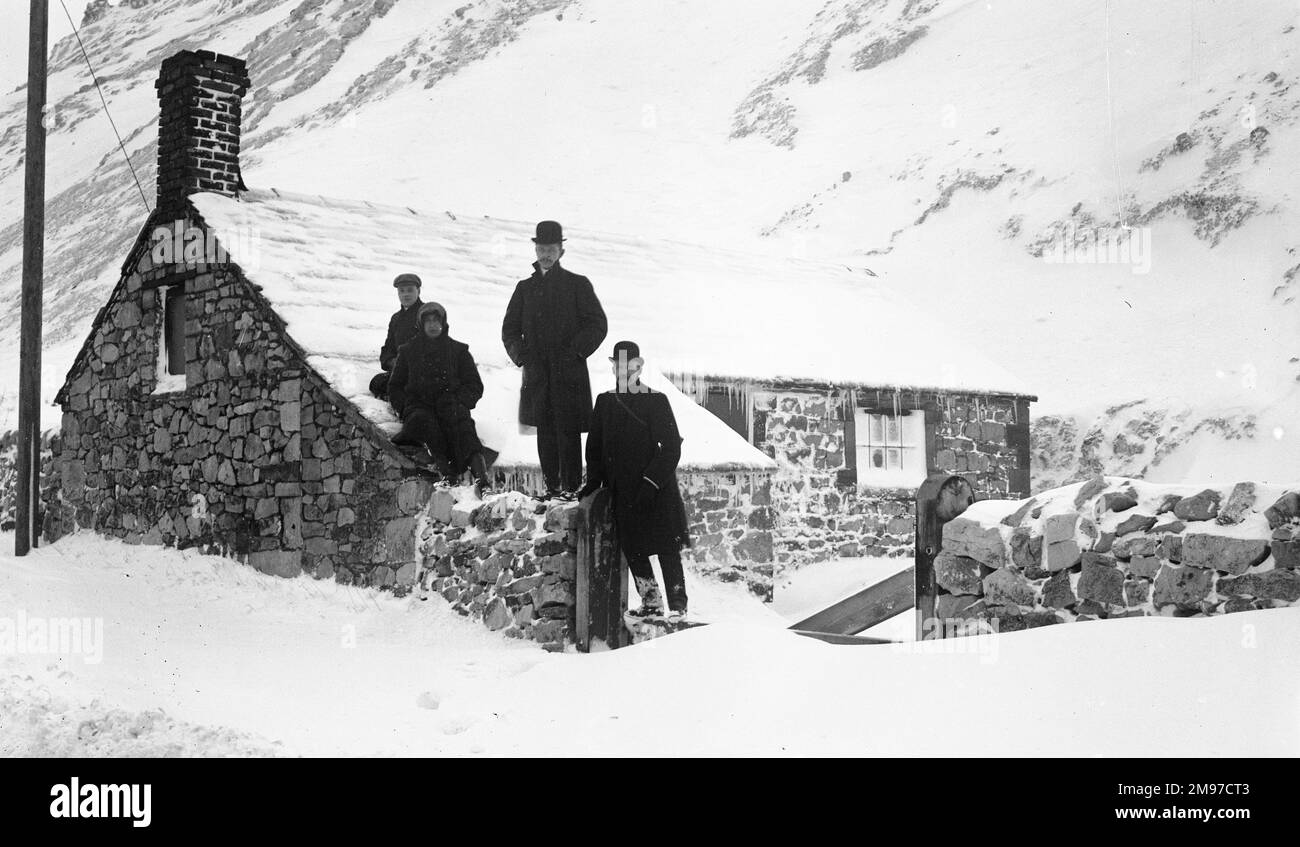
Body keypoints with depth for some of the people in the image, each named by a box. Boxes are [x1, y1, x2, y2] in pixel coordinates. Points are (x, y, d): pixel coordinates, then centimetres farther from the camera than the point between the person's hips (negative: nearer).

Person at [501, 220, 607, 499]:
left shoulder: (578, 284, 5)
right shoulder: (525, 288, 16)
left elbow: (598, 324, 2)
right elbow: (510, 328, 19)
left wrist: (575, 351, -10)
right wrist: (520, 354, 2)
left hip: (569, 372, -4)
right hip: (537, 374, 4)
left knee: (568, 431, -7)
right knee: (545, 432, 5)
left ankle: (571, 487, -4)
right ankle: (551, 486, 10)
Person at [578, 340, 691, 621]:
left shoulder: (656, 401, -7)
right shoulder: (605, 401, 8)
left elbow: (671, 448, -10)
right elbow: (594, 445, 15)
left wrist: (651, 482, -17)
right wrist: (593, 480, 3)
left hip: (656, 491, -5)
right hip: (623, 492, 5)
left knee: (667, 548, -4)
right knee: (632, 548, 8)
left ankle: (677, 605, 0)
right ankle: (651, 601, 21)